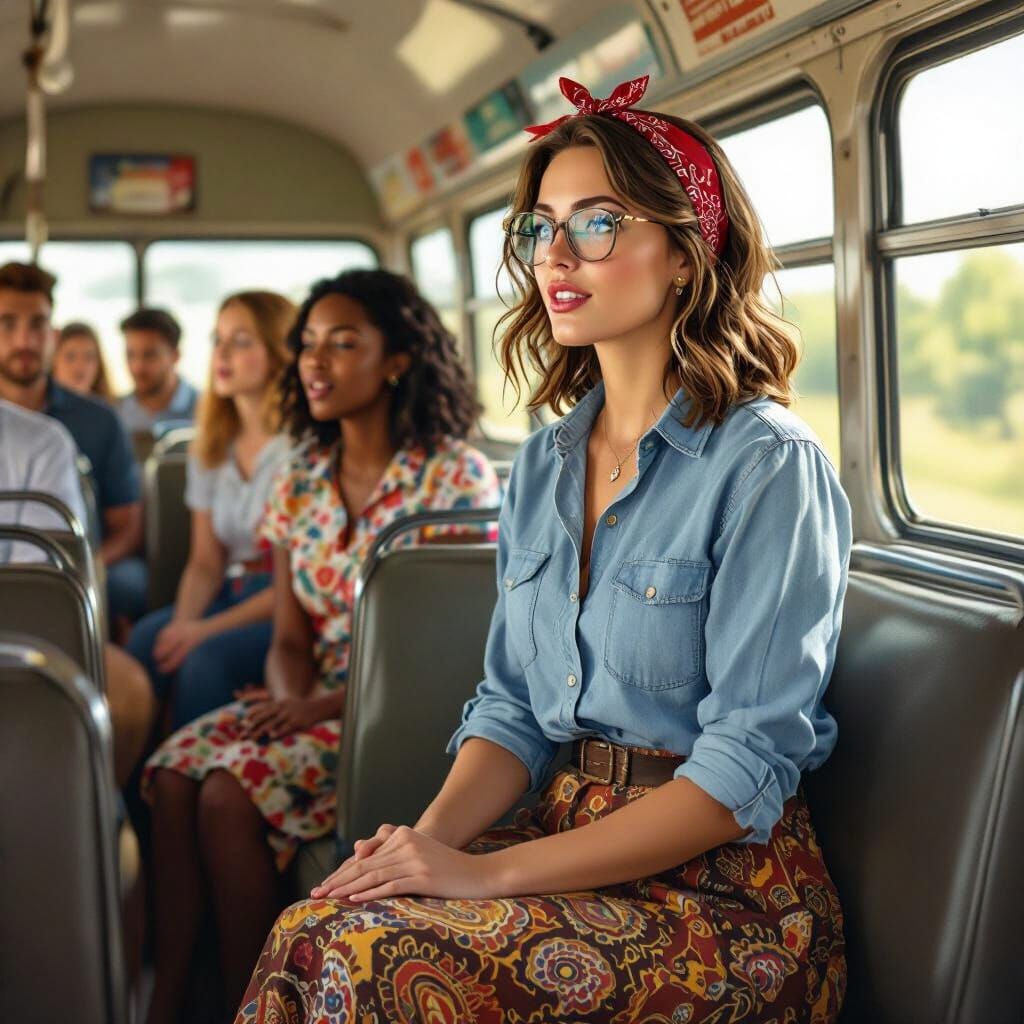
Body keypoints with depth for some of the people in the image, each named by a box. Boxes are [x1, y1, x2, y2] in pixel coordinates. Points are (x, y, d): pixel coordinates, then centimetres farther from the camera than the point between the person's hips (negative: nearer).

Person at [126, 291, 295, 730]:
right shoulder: (211, 448, 15)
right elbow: (205, 562, 14)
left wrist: (207, 629, -17)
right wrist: (183, 623, -9)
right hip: (231, 595, 5)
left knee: (208, 656, -32)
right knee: (147, 639, -24)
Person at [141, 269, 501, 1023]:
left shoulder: (458, 478, -8)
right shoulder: (301, 484, 11)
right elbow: (290, 639, 9)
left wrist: (325, 705, -19)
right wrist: (288, 701, -14)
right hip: (314, 700, 6)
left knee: (231, 791, -27)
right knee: (175, 770, -22)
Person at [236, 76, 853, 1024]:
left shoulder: (767, 464, -13)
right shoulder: (543, 467, 10)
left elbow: (749, 766, -18)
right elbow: (513, 706, 12)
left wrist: (493, 871, -21)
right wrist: (433, 837, -9)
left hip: (729, 882, -6)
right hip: (577, 839, 6)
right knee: (313, 936, -19)